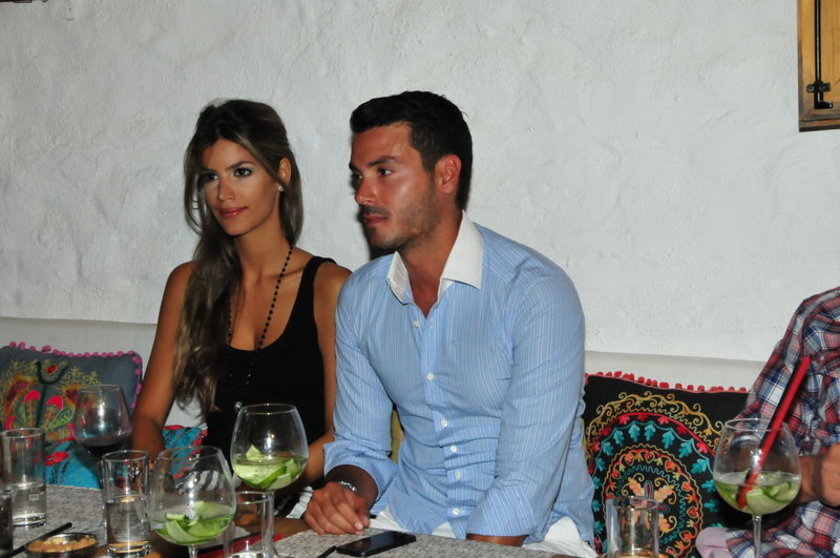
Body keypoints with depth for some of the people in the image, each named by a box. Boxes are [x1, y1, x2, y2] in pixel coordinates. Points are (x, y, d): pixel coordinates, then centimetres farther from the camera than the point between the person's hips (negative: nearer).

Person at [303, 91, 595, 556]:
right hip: (405, 519, 3)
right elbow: (360, 445, 8)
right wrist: (347, 492, -13)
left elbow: (526, 486, -21)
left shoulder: (538, 294, -17)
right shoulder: (360, 296, 3)